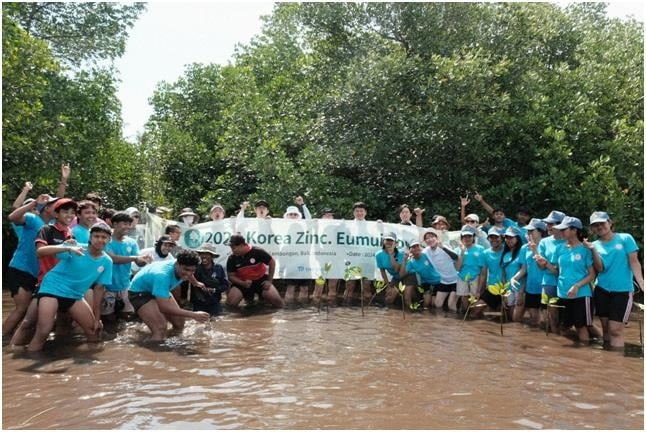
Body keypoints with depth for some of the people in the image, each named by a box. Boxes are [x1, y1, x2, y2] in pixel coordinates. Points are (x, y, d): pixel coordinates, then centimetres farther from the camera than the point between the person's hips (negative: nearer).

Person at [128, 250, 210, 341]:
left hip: (160, 290, 8)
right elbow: (164, 307, -41)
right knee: (160, 328, -25)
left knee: (179, 322, 6)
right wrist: (193, 315, -42)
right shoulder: (162, 275, -41)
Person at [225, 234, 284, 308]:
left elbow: (272, 263, -7)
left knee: (277, 300, -16)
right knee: (230, 302, -20)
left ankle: (262, 296, 18)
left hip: (261, 279, -2)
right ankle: (248, 297, 11)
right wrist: (243, 283, -22)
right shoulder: (232, 259, -12)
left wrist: (269, 281, -8)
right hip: (242, 282, 2)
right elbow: (231, 276, -4)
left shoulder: (257, 252, -19)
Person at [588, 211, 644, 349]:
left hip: (622, 290, -3)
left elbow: (634, 262, -6)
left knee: (615, 329, -8)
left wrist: (642, 283, -17)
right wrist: (593, 250, -16)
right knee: (606, 328, 11)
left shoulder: (625, 238, -2)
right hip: (601, 290, 3)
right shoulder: (595, 244, 5)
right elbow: (599, 269, -5)